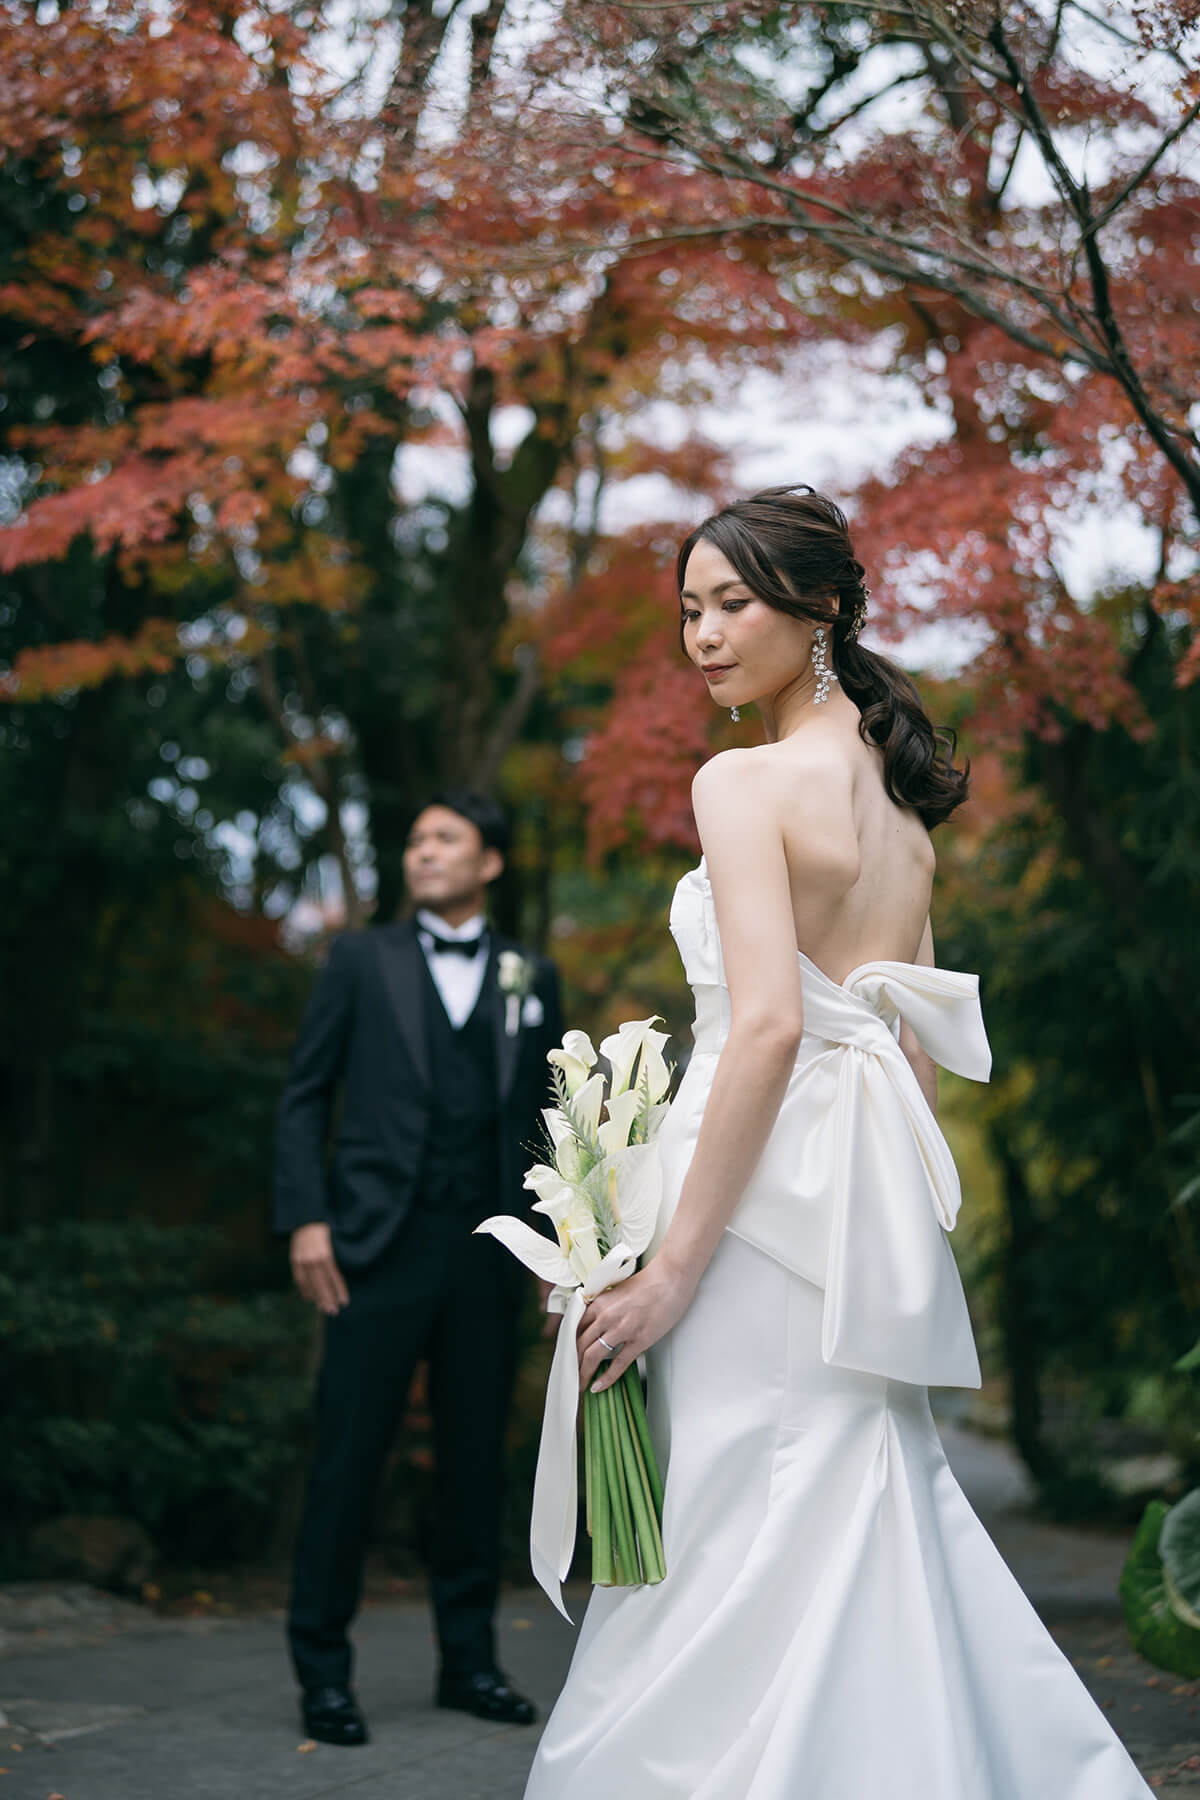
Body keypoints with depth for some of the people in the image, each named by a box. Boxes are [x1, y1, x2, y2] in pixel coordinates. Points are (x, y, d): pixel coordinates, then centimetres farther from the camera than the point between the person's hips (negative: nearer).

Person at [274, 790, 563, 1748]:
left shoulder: (532, 976, 13)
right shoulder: (362, 959, 8)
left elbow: (548, 1115, 13)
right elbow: (305, 1093, 5)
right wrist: (305, 1218, -5)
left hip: (489, 1254, 2)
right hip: (379, 1247, -2)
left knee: (477, 1459, 8)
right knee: (349, 1456, -3)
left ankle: (470, 1659, 18)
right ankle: (323, 1668, 6)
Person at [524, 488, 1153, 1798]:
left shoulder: (746, 781, -10)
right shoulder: (897, 793, 16)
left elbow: (768, 1024, -19)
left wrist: (674, 1261, -18)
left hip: (765, 1195, -9)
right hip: (876, 1202, 9)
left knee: (747, 1562, -4)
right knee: (869, 1535, 14)